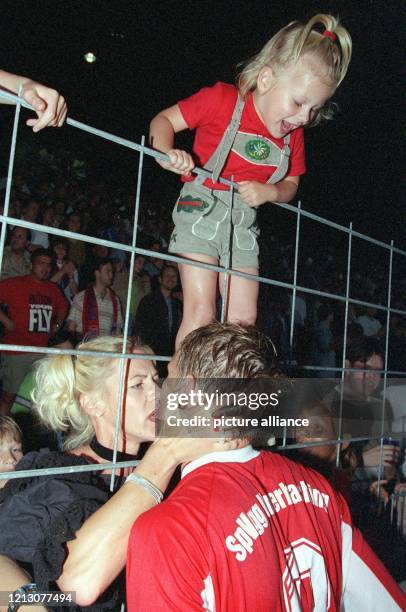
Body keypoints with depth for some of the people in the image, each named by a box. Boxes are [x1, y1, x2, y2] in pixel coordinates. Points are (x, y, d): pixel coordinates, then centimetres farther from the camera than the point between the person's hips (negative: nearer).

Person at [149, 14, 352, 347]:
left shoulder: (293, 134, 4)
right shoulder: (222, 99, -11)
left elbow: (290, 185, 13)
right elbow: (164, 120, -5)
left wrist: (268, 192, -10)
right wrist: (166, 151, -27)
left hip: (243, 223, 6)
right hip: (201, 211, -5)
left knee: (244, 316, 3)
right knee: (201, 309, -12)